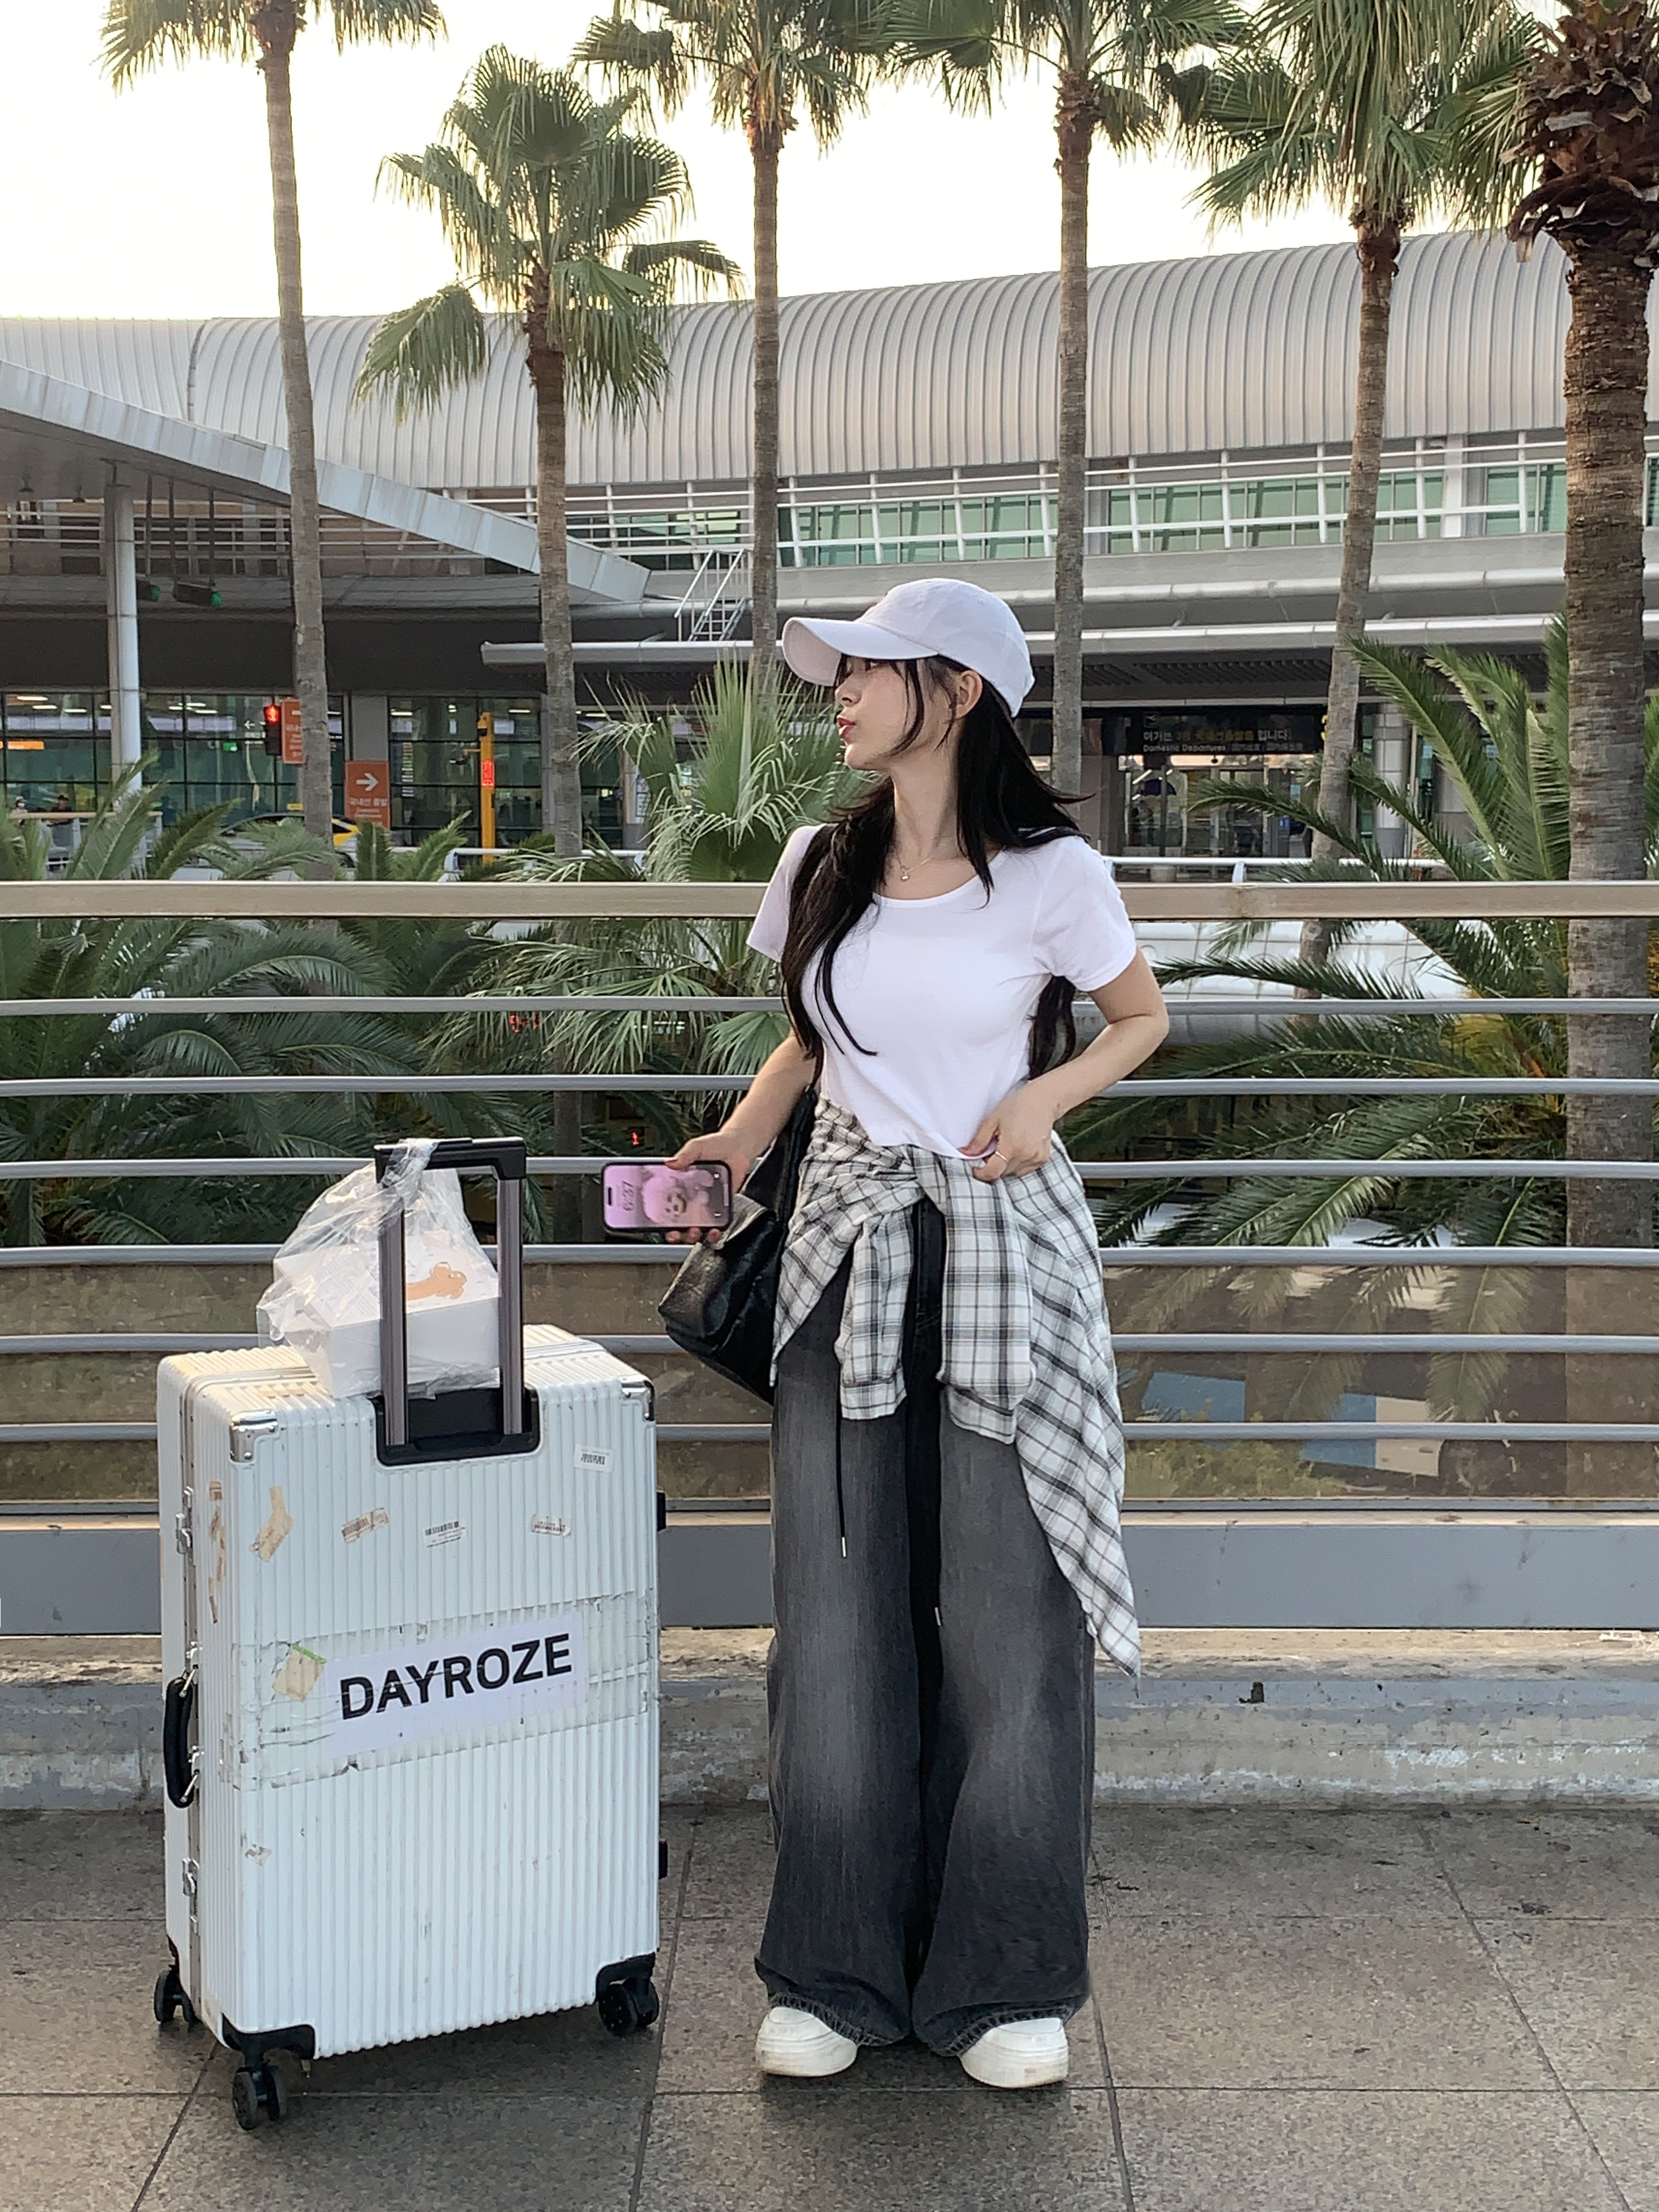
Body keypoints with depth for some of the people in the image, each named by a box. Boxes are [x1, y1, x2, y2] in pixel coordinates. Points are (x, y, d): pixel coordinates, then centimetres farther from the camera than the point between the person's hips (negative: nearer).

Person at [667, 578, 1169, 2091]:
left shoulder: (1052, 875, -6)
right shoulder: (824, 868, 6)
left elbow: (1142, 1019, 8)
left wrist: (1046, 1094, -10)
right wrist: (746, 1133, 4)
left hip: (1001, 1244, -4)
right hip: (848, 1241, 4)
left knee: (1005, 1613, 0)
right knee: (839, 1614, 4)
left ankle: (1007, 1979, 16)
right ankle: (839, 1969, 17)